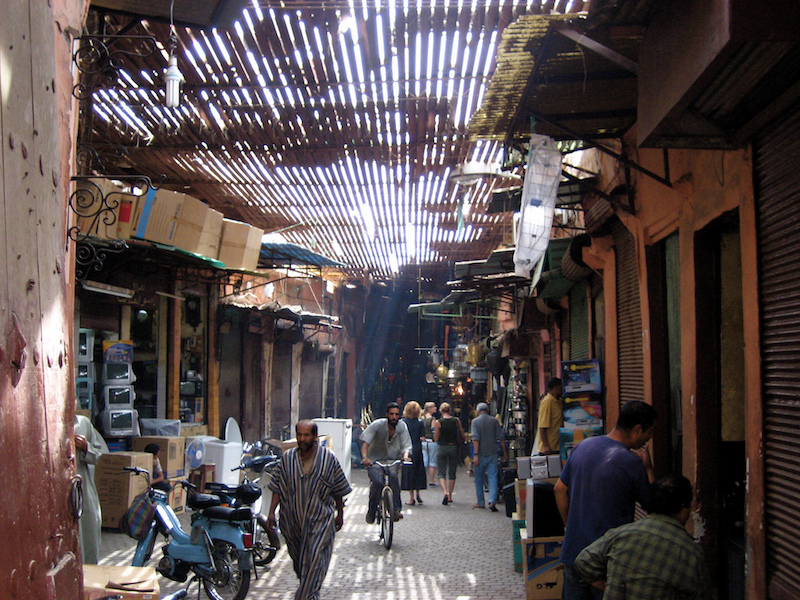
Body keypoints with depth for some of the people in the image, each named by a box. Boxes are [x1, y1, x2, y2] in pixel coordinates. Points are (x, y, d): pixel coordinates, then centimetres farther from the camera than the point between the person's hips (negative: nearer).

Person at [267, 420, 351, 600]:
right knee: (298, 559, 14)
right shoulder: (287, 458, 1)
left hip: (320, 519, -3)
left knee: (314, 560, -10)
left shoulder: (328, 458, -4)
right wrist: (271, 512, -2)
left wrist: (340, 514, 8)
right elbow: (278, 488, 4)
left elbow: (338, 490, 4)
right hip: (292, 521, 3)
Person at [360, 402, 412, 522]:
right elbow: (365, 441, -19)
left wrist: (405, 456, -28)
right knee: (377, 481, -26)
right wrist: (364, 457, -36)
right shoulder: (377, 425, -10)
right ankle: (371, 511, -2)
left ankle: (396, 509, -26)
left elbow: (406, 446, -5)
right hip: (375, 460, -1)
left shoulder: (402, 426, -2)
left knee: (393, 475, -31)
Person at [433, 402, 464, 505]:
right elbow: (462, 436, 3)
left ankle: (445, 492, -20)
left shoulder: (438, 422, -9)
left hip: (442, 448, -2)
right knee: (452, 473, 12)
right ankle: (450, 496, 16)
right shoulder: (456, 421, -3)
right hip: (454, 448, 2)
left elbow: (435, 439, -6)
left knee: (441, 473, 3)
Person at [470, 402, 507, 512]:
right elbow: (501, 438, 2)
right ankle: (492, 501, -16)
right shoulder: (494, 420, 4)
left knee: (479, 479, 12)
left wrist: (475, 455, -17)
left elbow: (475, 438, -14)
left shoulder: (475, 421, -4)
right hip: (493, 453, 1)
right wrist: (505, 453, 10)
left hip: (481, 454, -1)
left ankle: (480, 502, 18)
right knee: (493, 477, -1)